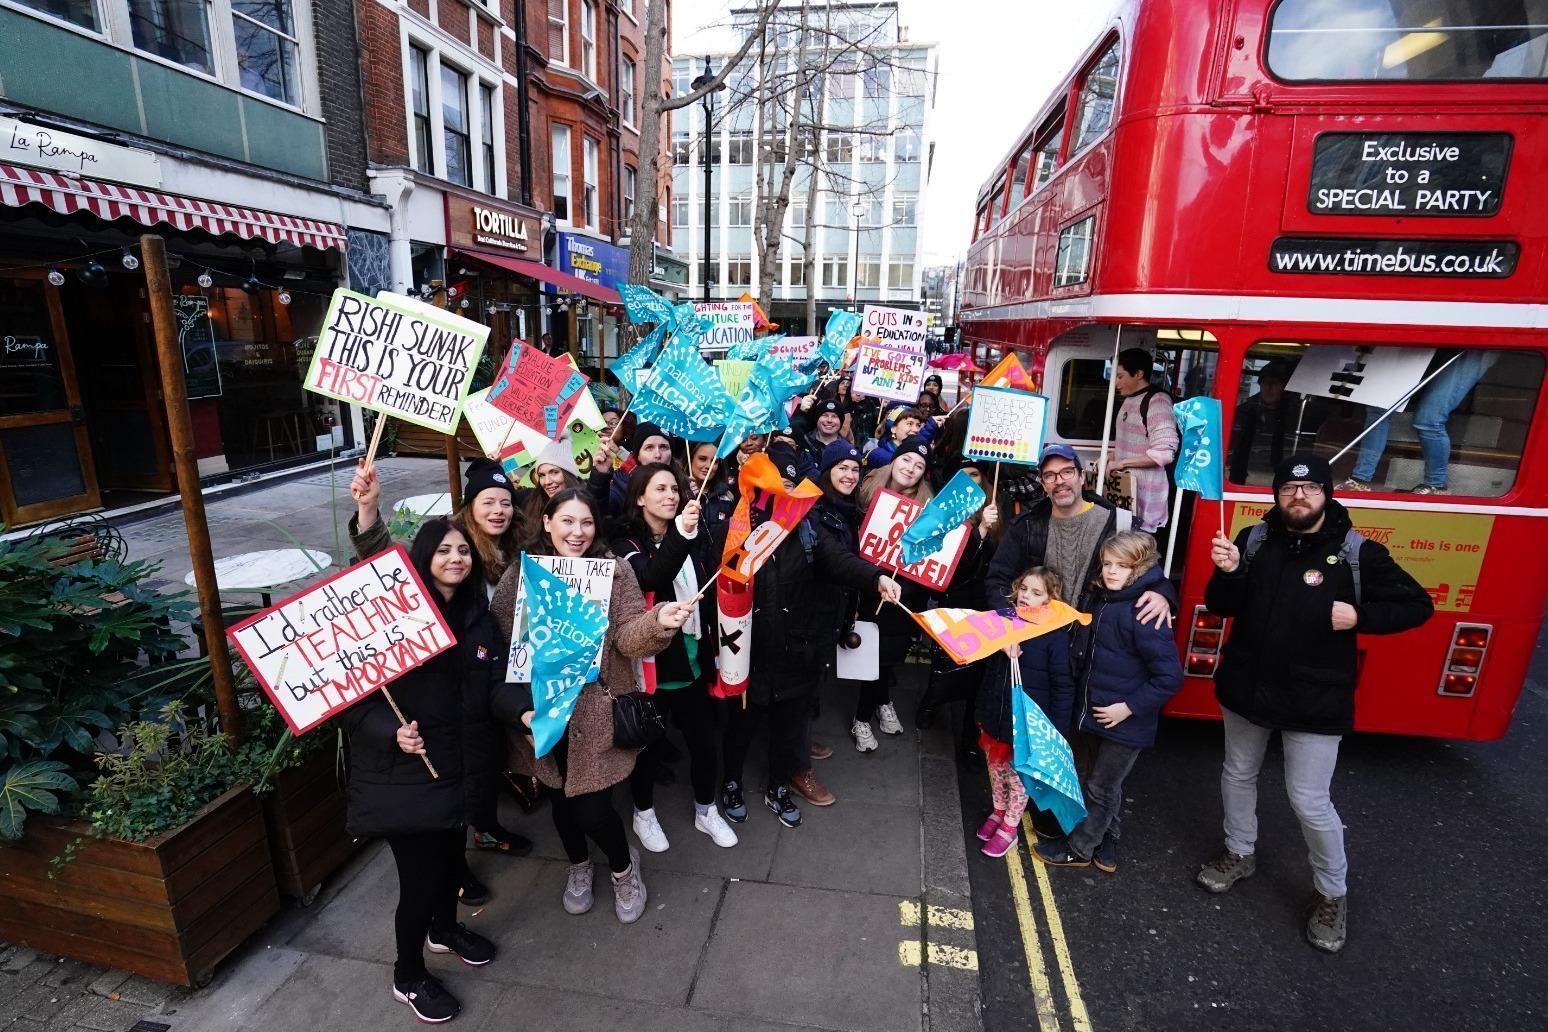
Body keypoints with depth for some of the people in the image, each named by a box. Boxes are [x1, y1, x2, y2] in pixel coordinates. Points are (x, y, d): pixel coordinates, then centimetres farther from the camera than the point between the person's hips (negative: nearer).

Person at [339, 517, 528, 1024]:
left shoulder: (479, 617, 3)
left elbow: (495, 684, 0)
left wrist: (524, 711, -18)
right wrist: (390, 731, -31)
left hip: (460, 765, 6)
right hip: (405, 772, -6)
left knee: (452, 853, 24)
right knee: (420, 878, 5)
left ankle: (445, 929, 53)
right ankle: (408, 977, 32)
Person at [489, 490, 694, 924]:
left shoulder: (616, 571, -6)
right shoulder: (519, 574, -2)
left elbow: (628, 637, -12)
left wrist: (658, 621, -33)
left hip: (596, 713, -2)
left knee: (592, 809, -1)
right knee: (562, 796, 19)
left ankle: (623, 868, 34)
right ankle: (578, 867, 50)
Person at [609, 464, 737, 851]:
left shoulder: (696, 537, 1)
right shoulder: (626, 541, -11)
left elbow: (712, 592, 6)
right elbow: (651, 578, -32)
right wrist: (679, 534, -46)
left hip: (692, 657, 4)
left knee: (704, 739, 12)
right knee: (644, 741, 14)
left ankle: (706, 810, 37)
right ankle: (644, 814, 39)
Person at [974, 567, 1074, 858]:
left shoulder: (1056, 635, -16)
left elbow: (1063, 688, -14)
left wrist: (1056, 732, -15)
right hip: (994, 717, 5)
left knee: (1019, 777, 13)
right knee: (996, 770, 21)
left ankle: (1009, 828, 31)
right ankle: (998, 812, 43)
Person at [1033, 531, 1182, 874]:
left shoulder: (1144, 615, -25)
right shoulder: (1102, 599, 1)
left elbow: (1170, 677, -24)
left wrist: (1129, 707, -21)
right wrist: (1082, 701, 12)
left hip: (1125, 722, -7)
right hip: (1095, 713, 7)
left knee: (1100, 788, 10)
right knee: (1106, 784, 23)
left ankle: (1078, 849, 28)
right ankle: (1106, 845, 40)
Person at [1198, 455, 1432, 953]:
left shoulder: (1358, 553, -11)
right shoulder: (1254, 540, -4)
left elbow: (1417, 605, -3)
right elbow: (1220, 607, -3)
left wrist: (1360, 615, -19)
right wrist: (1228, 573, -23)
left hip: (1315, 699, -3)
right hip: (1247, 686, 4)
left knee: (1310, 801, 3)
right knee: (1238, 774, 19)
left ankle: (1333, 894, 29)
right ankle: (1240, 853, 43)